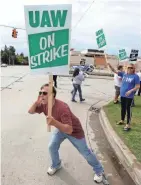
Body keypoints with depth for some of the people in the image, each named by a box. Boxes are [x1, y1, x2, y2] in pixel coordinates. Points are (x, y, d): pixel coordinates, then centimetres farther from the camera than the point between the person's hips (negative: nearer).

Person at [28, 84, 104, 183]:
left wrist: (54, 122, -64)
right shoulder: (43, 104, -20)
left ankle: (99, 170, 34)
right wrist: (36, 102, -30)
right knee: (52, 147, 5)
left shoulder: (62, 108, -43)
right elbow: (30, 111, -10)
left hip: (74, 130, -6)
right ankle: (56, 165, 37)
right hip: (61, 128, 6)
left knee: (85, 152, 9)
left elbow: (69, 130, -47)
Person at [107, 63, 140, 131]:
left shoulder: (135, 76, -10)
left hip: (129, 96, -5)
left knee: (128, 109, 1)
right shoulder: (124, 74, 3)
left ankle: (128, 124, 10)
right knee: (123, 108, 19)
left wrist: (130, 91, -23)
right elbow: (115, 71, 2)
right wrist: (110, 65, -13)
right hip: (122, 95, 5)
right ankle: (122, 120, 37)